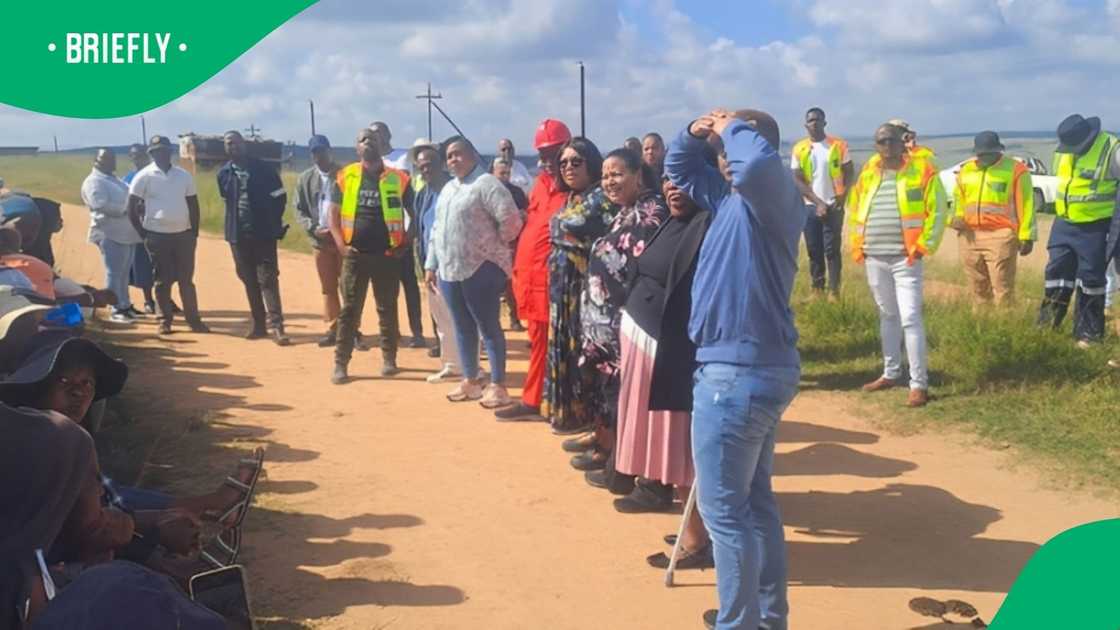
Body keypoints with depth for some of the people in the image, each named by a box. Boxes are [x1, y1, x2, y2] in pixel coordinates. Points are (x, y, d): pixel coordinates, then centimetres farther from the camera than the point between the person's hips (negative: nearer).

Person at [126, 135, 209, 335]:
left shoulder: (184, 175, 5)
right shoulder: (144, 176, -4)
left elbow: (193, 205, 11)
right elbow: (131, 207, -2)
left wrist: (195, 233, 5)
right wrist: (143, 234, -5)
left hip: (183, 235, 2)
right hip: (157, 236, -2)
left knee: (186, 279, 5)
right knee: (163, 280, 4)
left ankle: (194, 320, 10)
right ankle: (165, 320, 13)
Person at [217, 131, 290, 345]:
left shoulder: (264, 169, -5)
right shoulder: (224, 173, 6)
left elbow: (280, 197, -1)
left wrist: (272, 224, -2)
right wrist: (235, 223, 10)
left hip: (263, 234, -4)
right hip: (238, 234, 4)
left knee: (268, 279, -7)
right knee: (249, 280, 10)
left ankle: (277, 326, -9)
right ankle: (258, 324, 19)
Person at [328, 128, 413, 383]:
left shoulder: (398, 179, 1)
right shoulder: (345, 177, 2)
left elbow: (414, 213, 8)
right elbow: (333, 214, 5)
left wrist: (405, 243, -1)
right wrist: (341, 245, -6)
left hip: (387, 255, 0)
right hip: (355, 254, 0)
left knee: (388, 310, 9)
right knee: (349, 310, 2)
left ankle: (389, 358, 20)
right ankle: (340, 363, 6)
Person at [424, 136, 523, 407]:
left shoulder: (486, 184, -11)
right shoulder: (448, 189, 18)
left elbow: (511, 220, -18)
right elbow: (437, 229, 21)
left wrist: (494, 246, -5)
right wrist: (431, 264, 16)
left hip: (481, 269, -8)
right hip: (449, 269, 9)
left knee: (488, 327, -2)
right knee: (463, 328, 15)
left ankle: (497, 386, 6)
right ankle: (470, 381, 27)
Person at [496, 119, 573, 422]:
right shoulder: (540, 184, 15)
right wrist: (519, 268, 17)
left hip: (552, 278, -8)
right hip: (530, 276, 8)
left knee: (552, 345, -1)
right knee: (539, 343, 15)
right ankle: (532, 402, 23)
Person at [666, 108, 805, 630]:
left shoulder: (771, 197, -14)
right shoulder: (732, 197, 13)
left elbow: (757, 163, -38)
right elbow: (679, 169, 27)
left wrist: (732, 128, -17)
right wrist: (695, 133, 6)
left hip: (739, 372, -10)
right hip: (756, 367, 10)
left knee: (723, 507, 0)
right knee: (754, 499, 19)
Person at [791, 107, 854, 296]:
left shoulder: (838, 145, 0)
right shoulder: (800, 149, 2)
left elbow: (849, 172, 5)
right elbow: (797, 180, -1)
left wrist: (843, 196, -10)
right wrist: (818, 202, -10)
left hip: (834, 206, -2)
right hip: (810, 206, 2)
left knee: (832, 249, -4)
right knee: (814, 250, 5)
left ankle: (834, 291, -1)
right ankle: (817, 289, 14)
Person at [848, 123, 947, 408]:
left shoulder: (922, 171, -3)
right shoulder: (868, 173, 10)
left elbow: (936, 212, -4)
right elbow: (854, 209, 18)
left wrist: (923, 246, -11)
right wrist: (857, 246, 9)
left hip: (905, 258, -5)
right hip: (874, 258, 5)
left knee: (910, 319, -8)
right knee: (887, 316, 16)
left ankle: (919, 384, -3)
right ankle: (891, 373, 29)